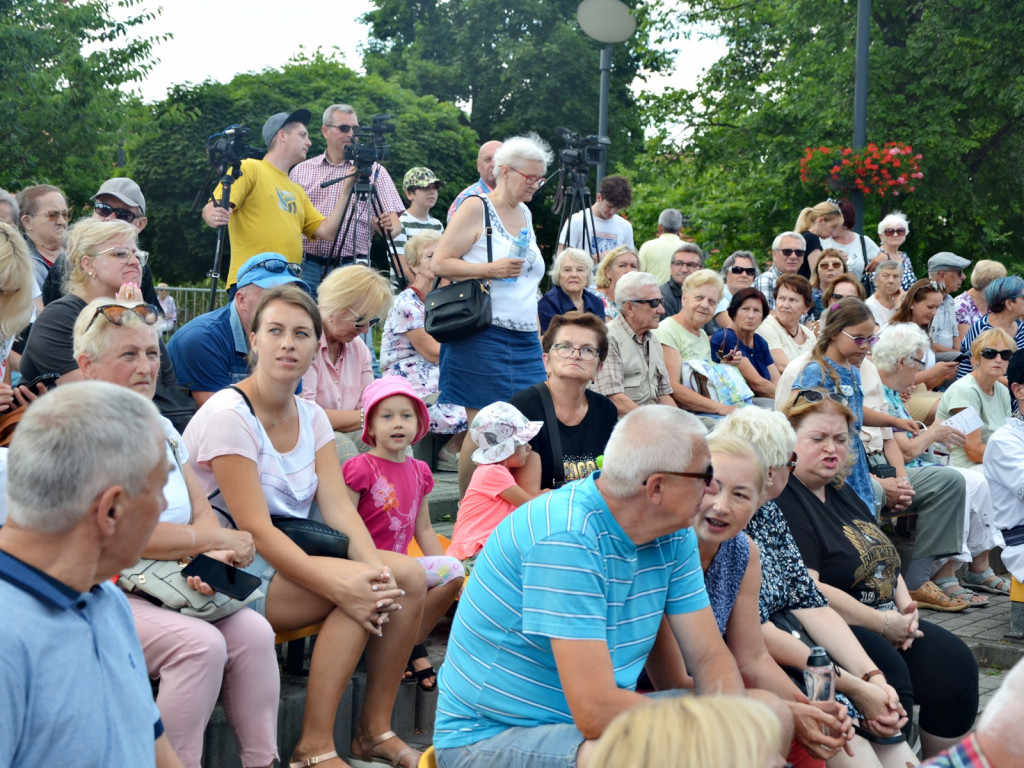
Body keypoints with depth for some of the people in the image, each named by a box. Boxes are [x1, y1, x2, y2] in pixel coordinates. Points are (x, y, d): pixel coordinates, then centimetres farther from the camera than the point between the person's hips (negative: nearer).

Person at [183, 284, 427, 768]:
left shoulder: (312, 418, 8)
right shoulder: (227, 415, -15)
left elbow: (339, 508, -3)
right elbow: (255, 529, -22)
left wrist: (374, 565, -23)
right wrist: (339, 584, -31)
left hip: (293, 556, 7)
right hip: (232, 571, -7)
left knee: (408, 576, -12)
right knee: (359, 594, -26)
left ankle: (376, 729, -1)